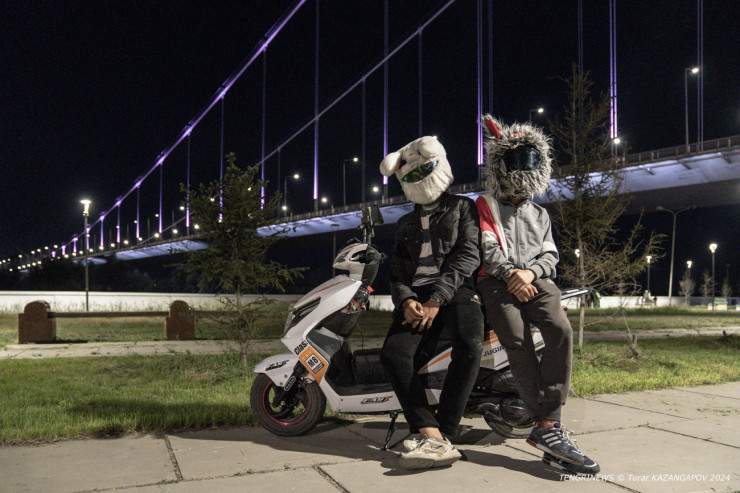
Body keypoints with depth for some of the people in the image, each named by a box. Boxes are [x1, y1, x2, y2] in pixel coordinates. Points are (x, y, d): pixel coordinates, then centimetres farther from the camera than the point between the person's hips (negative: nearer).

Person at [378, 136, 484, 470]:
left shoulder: (463, 208, 16)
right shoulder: (406, 224, 30)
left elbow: (468, 255, 0)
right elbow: (397, 270, 19)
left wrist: (437, 299, -14)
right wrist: (406, 299, -6)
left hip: (455, 290, -3)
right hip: (416, 295, 4)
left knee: (469, 345, -35)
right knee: (394, 353, -27)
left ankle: (442, 434, -32)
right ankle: (434, 439, -33)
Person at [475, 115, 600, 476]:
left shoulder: (540, 215, 30)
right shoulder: (486, 204, 20)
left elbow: (550, 254, 17)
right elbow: (487, 247, 4)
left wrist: (530, 271, -6)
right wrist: (510, 273, -13)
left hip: (534, 280, 3)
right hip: (496, 281, -2)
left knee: (561, 330, -28)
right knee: (517, 341, -29)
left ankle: (545, 428, -30)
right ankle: (550, 427, -31)